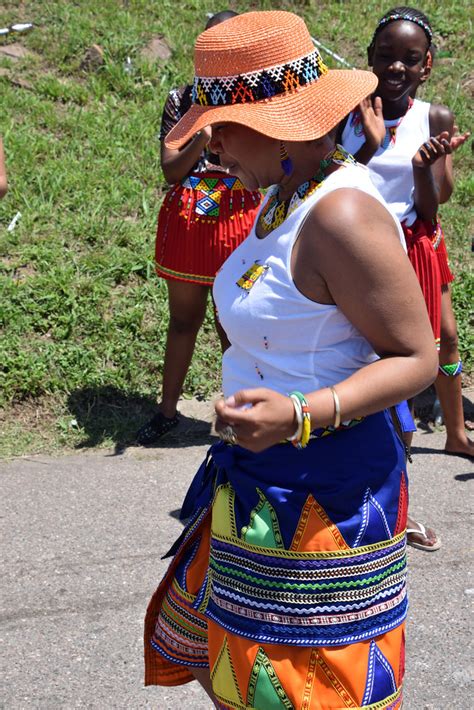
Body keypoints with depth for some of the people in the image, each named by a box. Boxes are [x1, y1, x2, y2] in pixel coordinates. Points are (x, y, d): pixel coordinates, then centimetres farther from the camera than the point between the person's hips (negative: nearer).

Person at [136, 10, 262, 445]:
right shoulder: (181, 100, 1)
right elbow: (171, 171, -6)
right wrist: (204, 137, -23)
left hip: (237, 225, -2)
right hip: (185, 224, 2)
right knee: (183, 319, 13)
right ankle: (168, 409, 26)